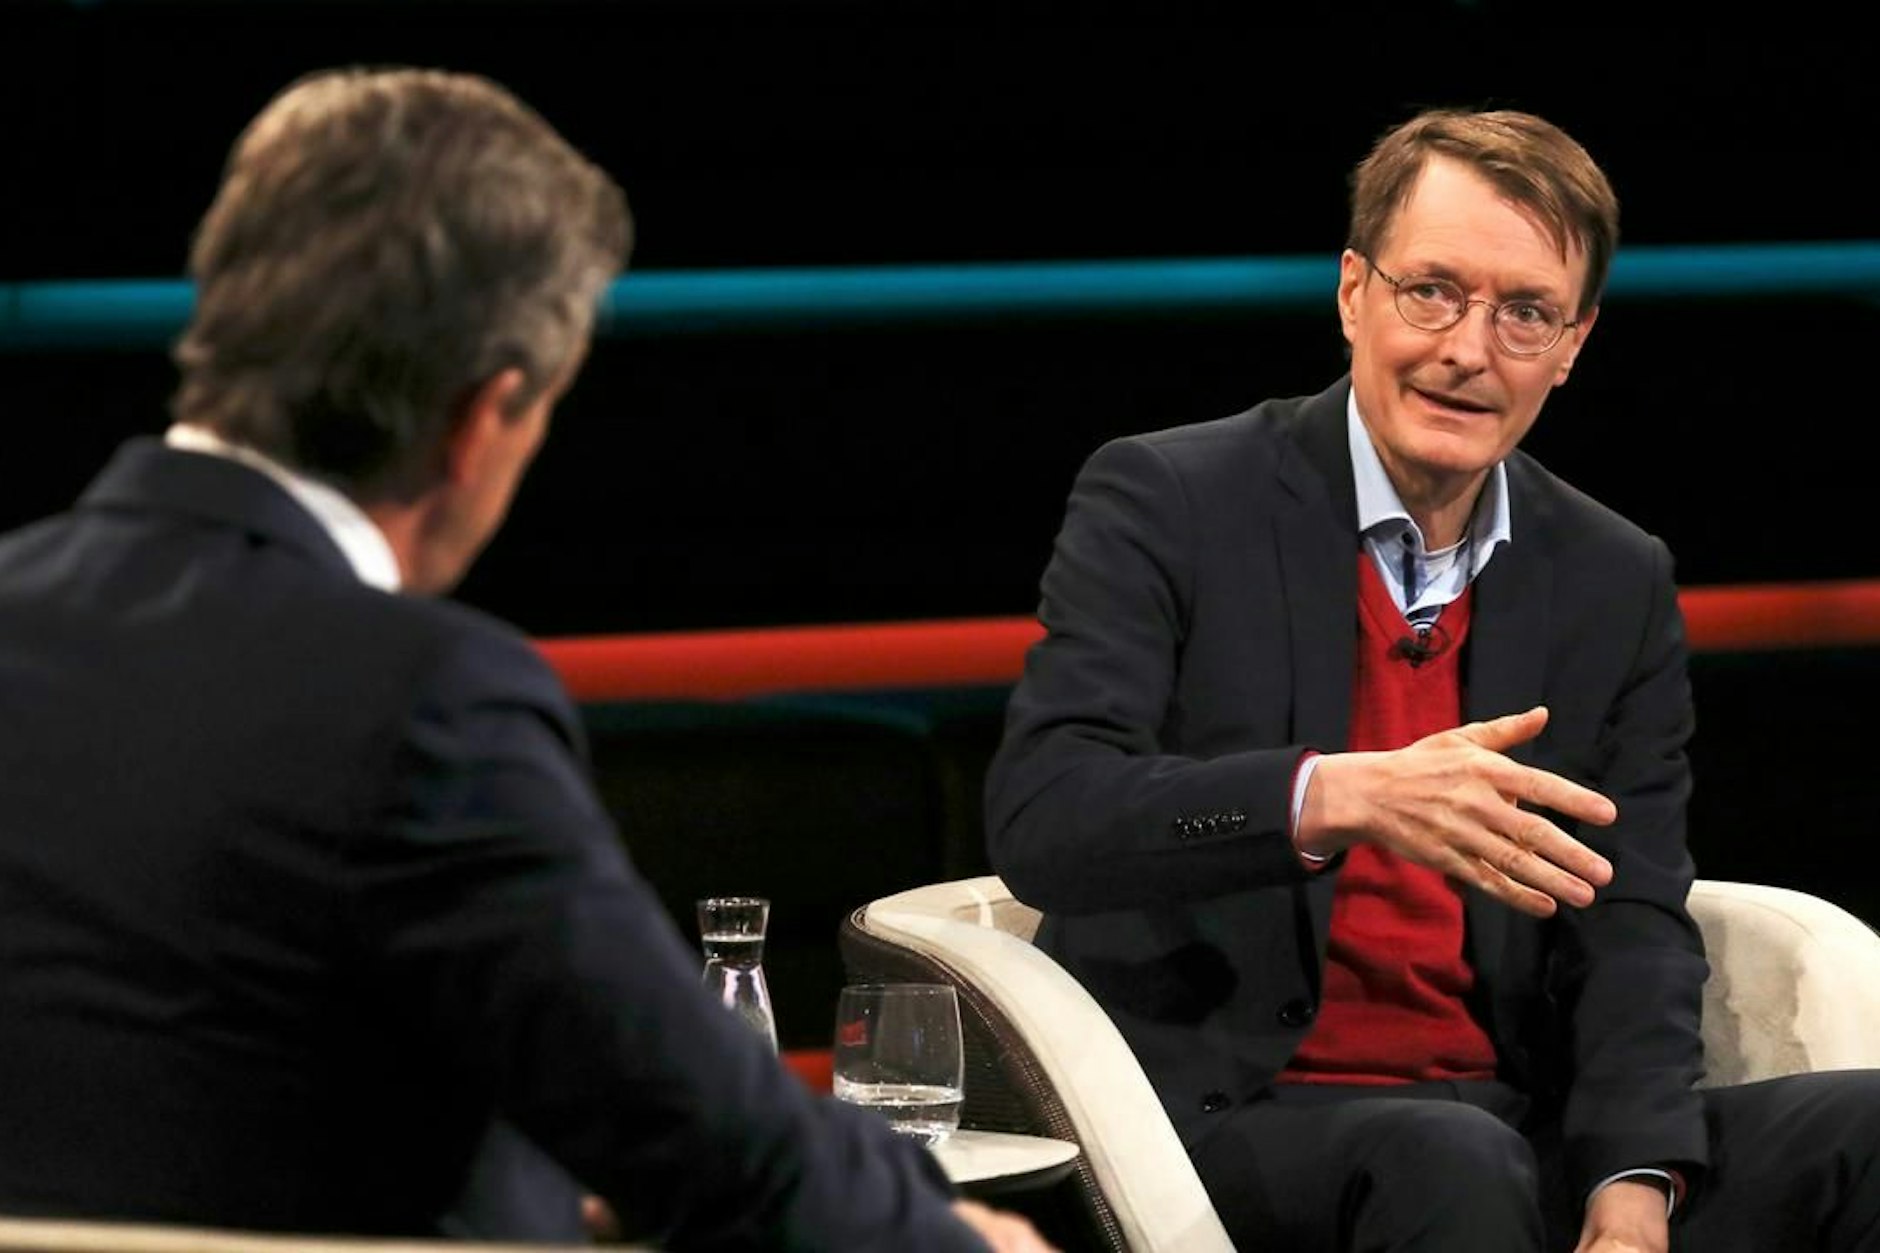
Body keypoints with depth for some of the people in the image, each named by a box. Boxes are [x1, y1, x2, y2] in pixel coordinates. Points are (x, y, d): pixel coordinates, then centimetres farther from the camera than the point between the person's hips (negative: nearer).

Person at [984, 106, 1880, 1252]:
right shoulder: (1166, 503, -1)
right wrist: (1339, 796, -30)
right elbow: (1039, 815, -14)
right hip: (1225, 1110, -4)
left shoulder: (1619, 585, 12)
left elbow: (1631, 922, 4)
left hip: (1519, 1123, 4)